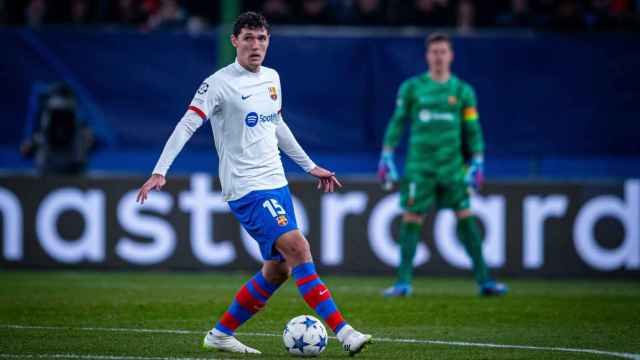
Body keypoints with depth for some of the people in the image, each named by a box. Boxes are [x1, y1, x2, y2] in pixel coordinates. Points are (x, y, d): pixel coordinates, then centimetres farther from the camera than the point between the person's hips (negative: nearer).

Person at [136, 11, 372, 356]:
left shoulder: (271, 78, 13)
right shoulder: (219, 83, -10)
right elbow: (186, 125, -13)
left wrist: (311, 166, 31)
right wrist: (159, 172, -23)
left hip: (277, 183, 9)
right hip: (246, 189, -8)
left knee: (278, 269, 9)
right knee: (298, 248, -20)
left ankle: (221, 334, 21)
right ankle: (342, 331, -23)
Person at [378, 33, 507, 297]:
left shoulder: (463, 91, 7)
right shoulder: (411, 88, 4)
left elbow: (472, 130, 9)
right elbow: (397, 123, 8)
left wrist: (477, 164, 3)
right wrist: (386, 158, 3)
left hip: (452, 166, 1)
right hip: (419, 165, -1)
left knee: (466, 220, -3)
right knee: (411, 221, -3)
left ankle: (484, 280, 1)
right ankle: (403, 282, 4)